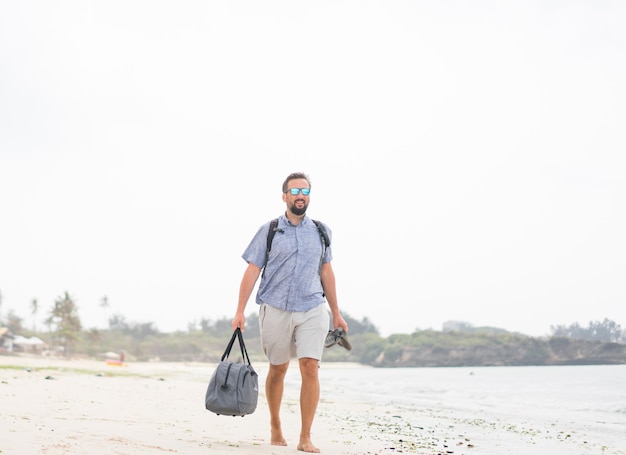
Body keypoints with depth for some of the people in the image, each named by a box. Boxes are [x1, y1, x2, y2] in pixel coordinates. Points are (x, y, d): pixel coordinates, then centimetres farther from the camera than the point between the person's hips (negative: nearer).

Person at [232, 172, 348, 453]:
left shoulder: (321, 232, 9)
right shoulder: (269, 231, 2)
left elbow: (326, 273, 15)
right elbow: (252, 271, 0)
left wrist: (336, 313, 15)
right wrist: (240, 311, -7)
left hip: (313, 310, 1)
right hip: (276, 310, -1)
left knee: (310, 368, -12)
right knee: (277, 370, 10)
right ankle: (275, 427, 29)